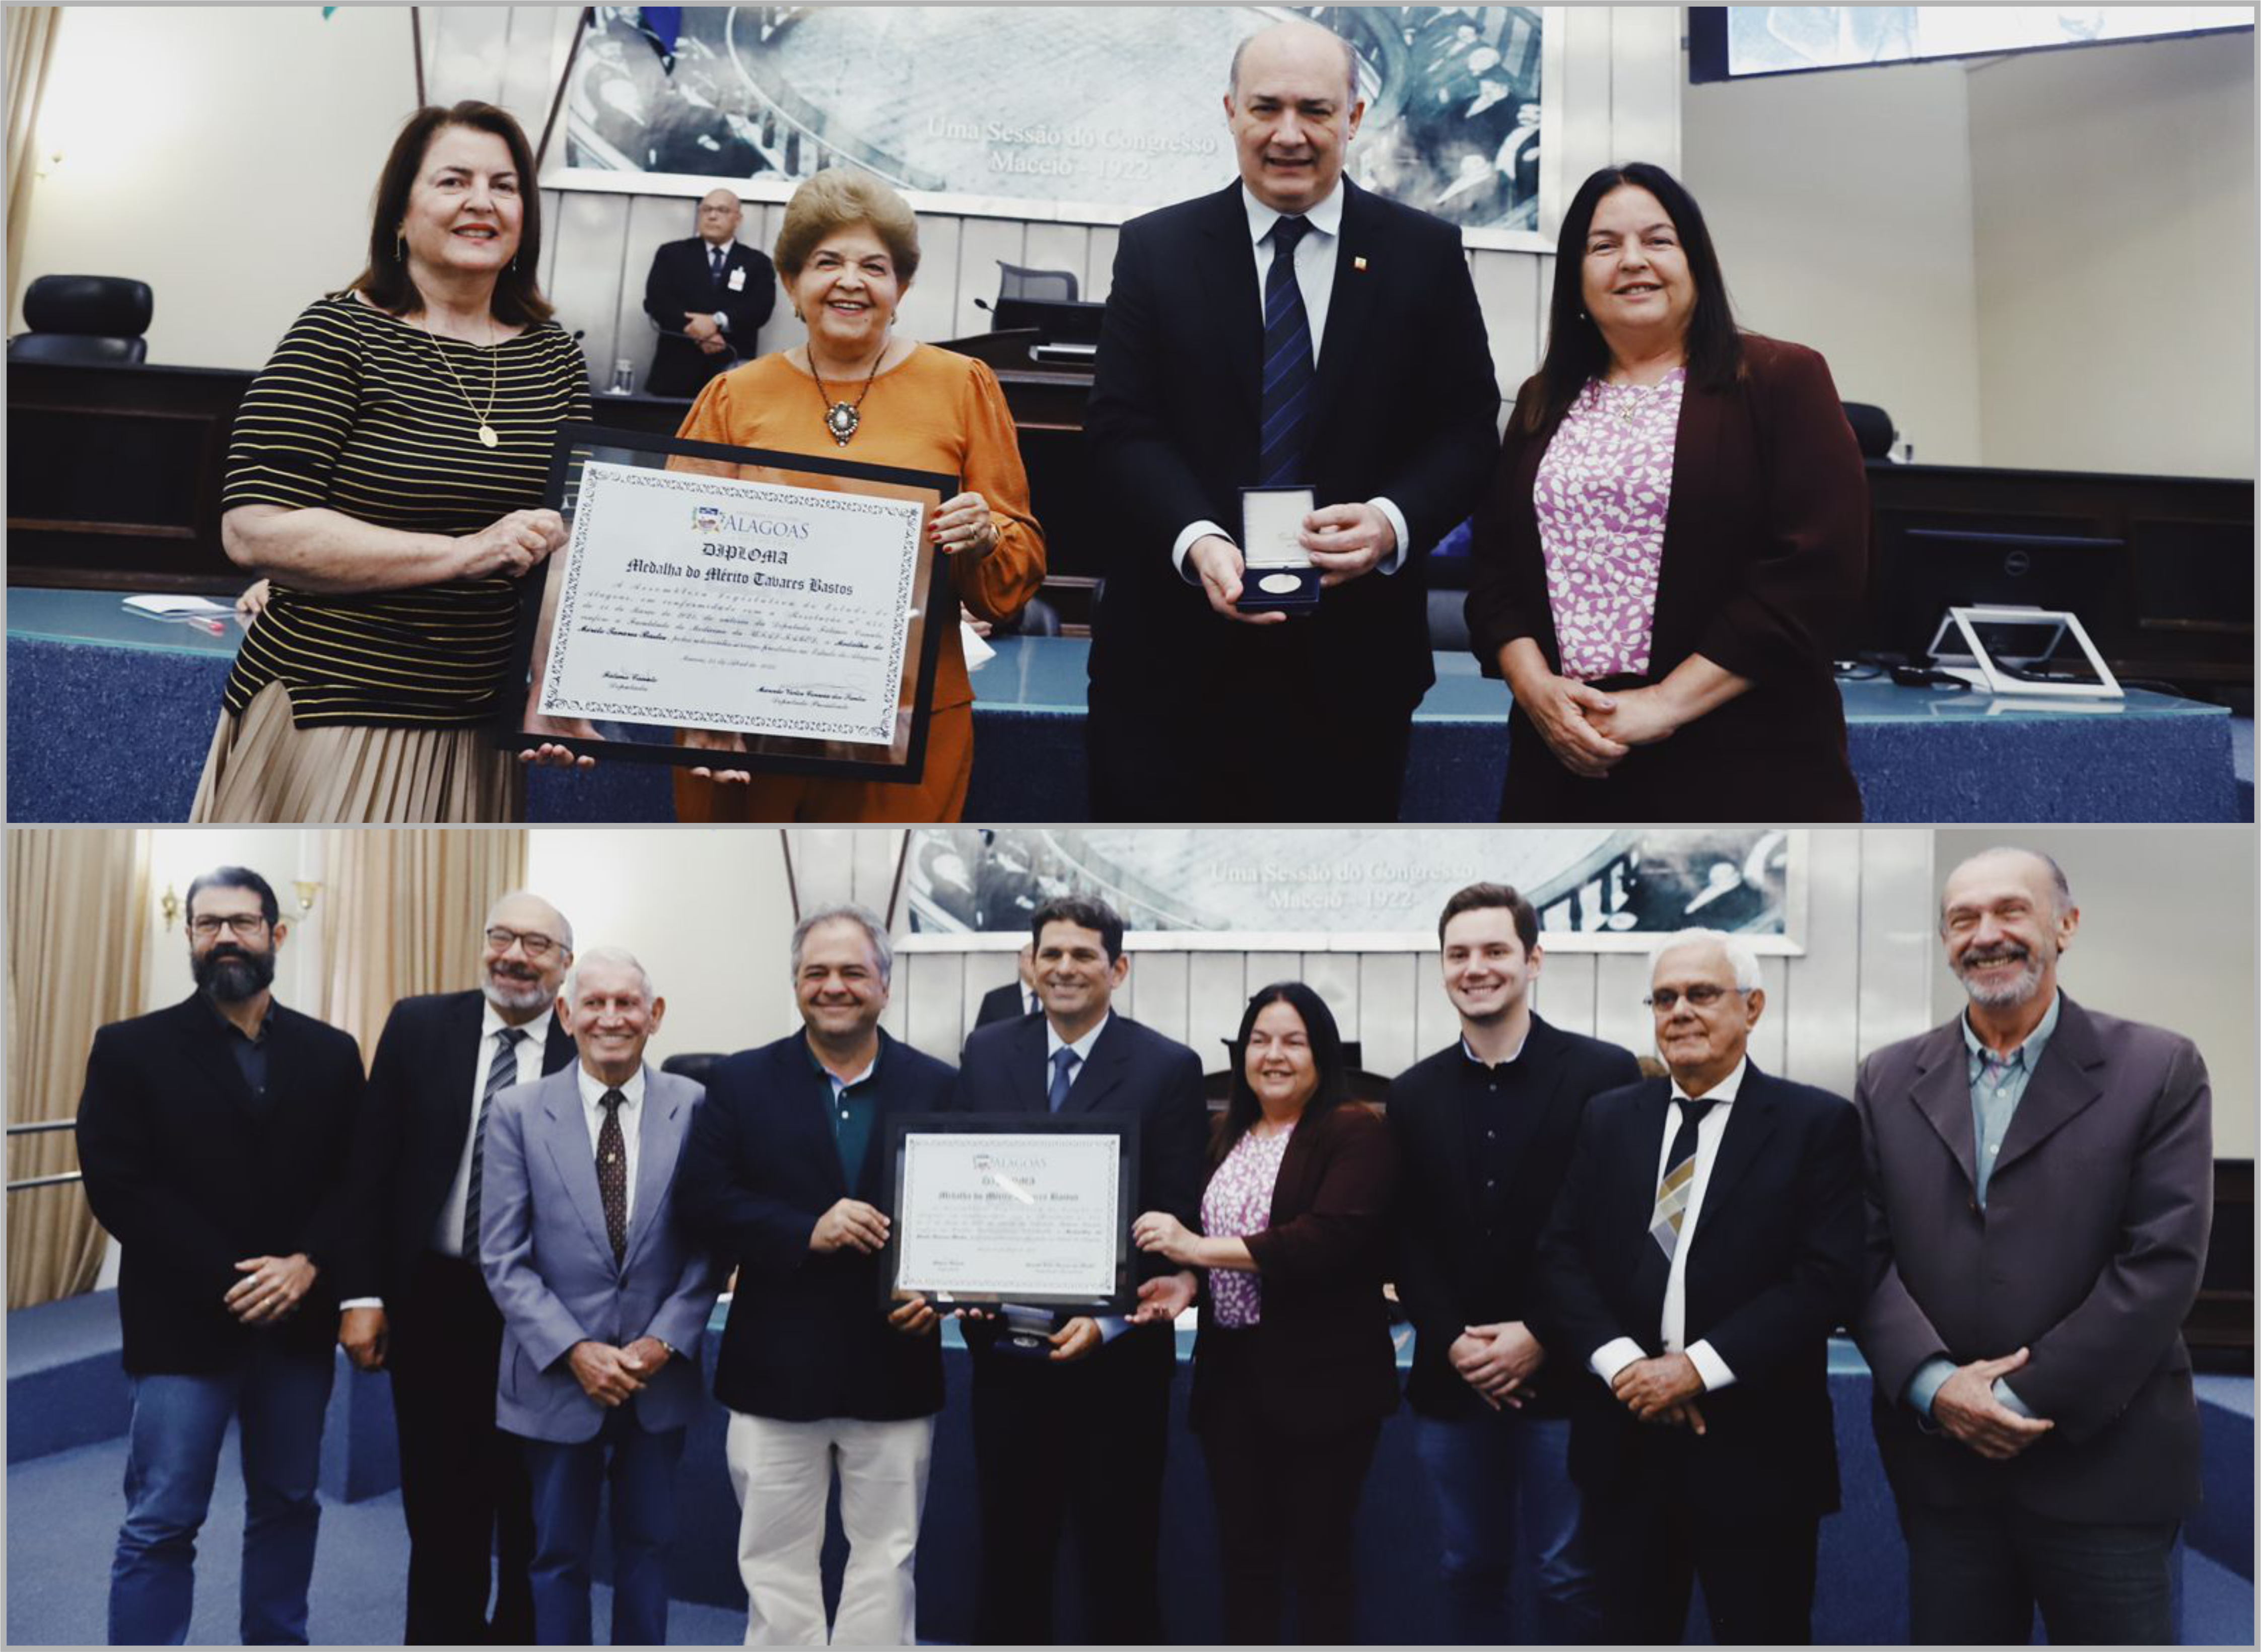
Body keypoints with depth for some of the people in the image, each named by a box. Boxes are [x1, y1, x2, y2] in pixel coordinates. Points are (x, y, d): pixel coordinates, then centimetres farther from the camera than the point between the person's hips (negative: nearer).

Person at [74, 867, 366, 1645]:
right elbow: (119, 1186, -9)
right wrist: (228, 1280, -15)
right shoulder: (131, 1048, -1)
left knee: (289, 1506, 13)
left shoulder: (331, 1052, 8)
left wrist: (306, 1264, -14)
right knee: (160, 1525, 0)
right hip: (185, 1323, -3)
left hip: (297, 1322, 3)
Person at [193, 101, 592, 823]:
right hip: (327, 715, -4)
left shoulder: (555, 357, 7)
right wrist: (464, 552, -21)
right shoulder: (340, 335, -7)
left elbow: (568, 544, 7)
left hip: (474, 731, 5)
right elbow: (255, 531, -15)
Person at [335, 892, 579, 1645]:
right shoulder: (419, 1025, -1)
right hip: (434, 1300, 1)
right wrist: (362, 1292, -4)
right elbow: (373, 1164, 0)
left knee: (531, 1511, 15)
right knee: (440, 1506, 13)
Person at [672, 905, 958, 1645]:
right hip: (777, 1368, 0)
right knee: (778, 1562, 11)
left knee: (886, 1558, 11)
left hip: (895, 1367, 0)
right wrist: (807, 1232, -19)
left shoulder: (936, 1086, 2)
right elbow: (701, 1200, -7)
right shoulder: (741, 1083, 1)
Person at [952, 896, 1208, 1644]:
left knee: (1120, 1555, 9)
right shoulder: (986, 1054, 5)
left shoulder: (1169, 1068, -5)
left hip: (1117, 1354, -3)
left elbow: (1178, 1218, -7)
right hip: (1007, 1345, 3)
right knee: (1010, 1548, 14)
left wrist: (1108, 1321, -16)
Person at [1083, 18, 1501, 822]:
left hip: (1351, 657, 1)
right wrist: (1198, 541, -20)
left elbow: (1468, 427, 3)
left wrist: (1392, 522, -17)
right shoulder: (1155, 248, 4)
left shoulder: (1427, 254, 5)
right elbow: (1123, 429, -2)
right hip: (1173, 653, 0)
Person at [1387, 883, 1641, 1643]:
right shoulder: (1414, 1092, 8)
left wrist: (1541, 1340, -13)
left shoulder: (1604, 1073, -4)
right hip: (1452, 1379, 4)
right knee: (1468, 1572, 13)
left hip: (1563, 1375, -3)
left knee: (1569, 1577, 5)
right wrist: (1454, 1344, -8)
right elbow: (1405, 1238, 6)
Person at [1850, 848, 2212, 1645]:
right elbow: (1865, 1254, 3)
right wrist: (1936, 1386, -12)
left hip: (2102, 1466, -3)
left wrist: (2027, 1397, -12)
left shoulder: (2160, 1070, -2)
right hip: (1940, 1465, 3)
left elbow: (2162, 1262, -9)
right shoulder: (1888, 1080, 8)